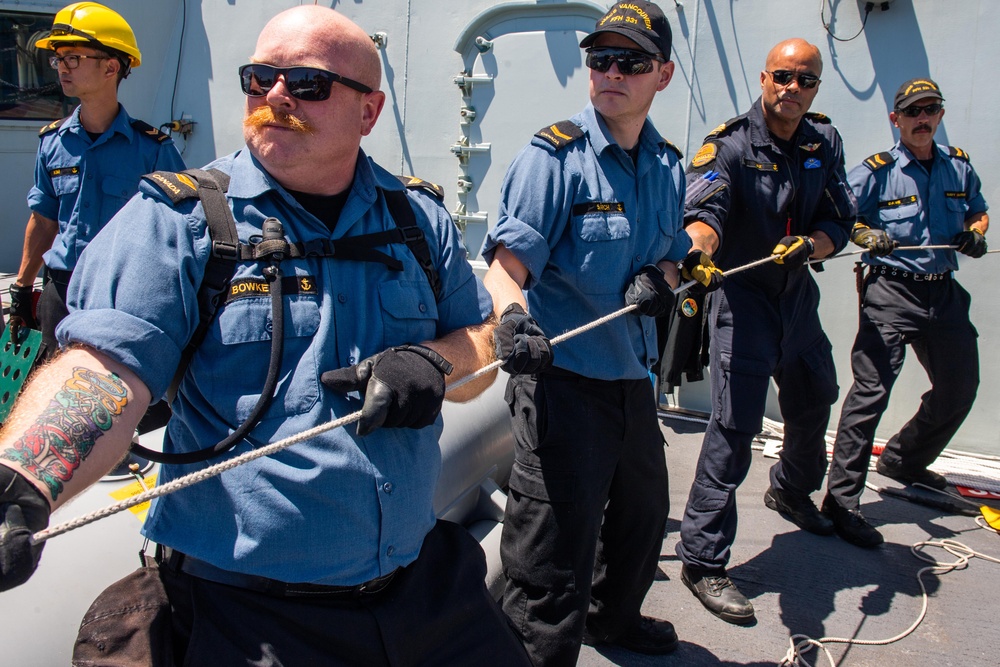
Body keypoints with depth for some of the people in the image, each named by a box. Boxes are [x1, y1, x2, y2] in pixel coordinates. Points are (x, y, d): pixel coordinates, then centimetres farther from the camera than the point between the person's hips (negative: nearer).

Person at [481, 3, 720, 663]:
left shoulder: (669, 166, 8)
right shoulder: (555, 155, -13)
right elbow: (509, 259, -21)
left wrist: (661, 277, -6)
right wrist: (514, 315, -42)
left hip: (633, 374, 8)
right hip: (561, 373, -7)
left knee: (644, 511, 26)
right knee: (555, 555, -5)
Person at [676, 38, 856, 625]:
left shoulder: (825, 143, 4)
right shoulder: (730, 145, -15)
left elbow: (840, 223, 1)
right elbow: (706, 211, -32)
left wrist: (810, 244, -22)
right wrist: (696, 247, -54)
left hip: (798, 294, 7)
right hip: (743, 296, -7)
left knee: (816, 401, 21)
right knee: (736, 422, -14)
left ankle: (791, 492, 51)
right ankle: (703, 559, -6)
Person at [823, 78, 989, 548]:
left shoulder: (959, 166, 12)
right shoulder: (877, 171, -4)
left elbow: (978, 212, 24)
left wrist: (975, 233, 2)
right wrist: (866, 234, -27)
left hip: (944, 292, 7)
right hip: (891, 291, -7)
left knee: (960, 387, 17)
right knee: (871, 389, -16)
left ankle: (904, 461, 40)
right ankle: (841, 501, -13)